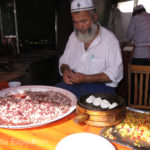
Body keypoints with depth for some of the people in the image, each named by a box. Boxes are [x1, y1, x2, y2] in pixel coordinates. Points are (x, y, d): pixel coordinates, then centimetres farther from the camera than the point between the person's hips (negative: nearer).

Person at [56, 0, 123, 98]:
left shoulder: (110, 39, -6)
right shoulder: (73, 36, 12)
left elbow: (115, 74, -11)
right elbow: (63, 61, 19)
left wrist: (86, 78, -22)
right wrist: (65, 70, -6)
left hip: (100, 85, -4)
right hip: (72, 83, 5)